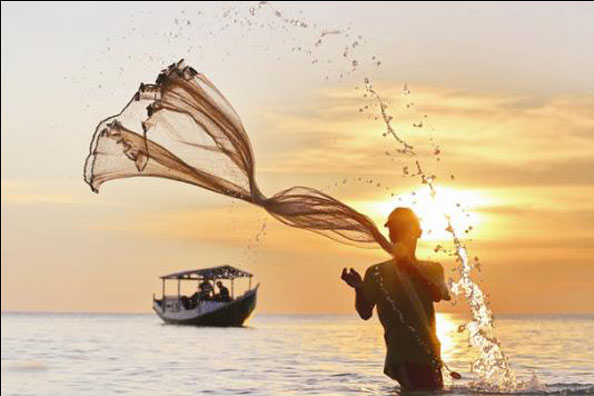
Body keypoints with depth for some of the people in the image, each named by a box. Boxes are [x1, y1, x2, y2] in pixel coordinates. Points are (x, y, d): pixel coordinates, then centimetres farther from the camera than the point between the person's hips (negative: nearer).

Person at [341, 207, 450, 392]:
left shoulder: (432, 269, 13)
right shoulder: (378, 273, 7)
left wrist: (409, 264, -23)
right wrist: (359, 288, -17)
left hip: (428, 354, 4)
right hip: (402, 355, -4)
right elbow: (365, 313, 3)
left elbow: (439, 295, -10)